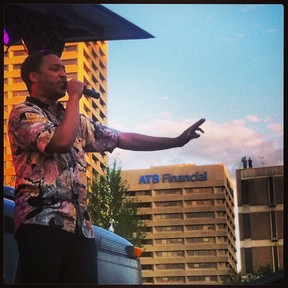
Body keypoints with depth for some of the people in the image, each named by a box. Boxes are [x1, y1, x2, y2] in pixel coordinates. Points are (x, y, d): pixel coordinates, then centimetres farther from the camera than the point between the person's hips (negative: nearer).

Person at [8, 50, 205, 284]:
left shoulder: (77, 120, 26)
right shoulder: (24, 114, 1)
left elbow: (123, 139, 26)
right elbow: (62, 142, -16)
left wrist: (177, 141, 22)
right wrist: (75, 97, -2)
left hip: (80, 226, 7)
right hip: (42, 222, -7)